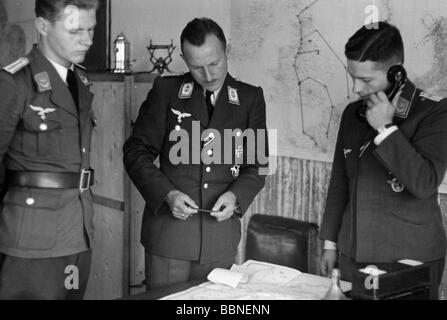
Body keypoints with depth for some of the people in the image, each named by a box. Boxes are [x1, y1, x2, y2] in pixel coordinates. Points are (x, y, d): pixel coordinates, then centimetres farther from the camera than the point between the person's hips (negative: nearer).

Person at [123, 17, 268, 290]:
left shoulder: (251, 99, 5)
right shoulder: (166, 91, 2)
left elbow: (257, 165, 6)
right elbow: (136, 152, 0)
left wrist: (235, 196, -14)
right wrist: (167, 193, -15)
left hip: (221, 236, 2)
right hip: (168, 232, -1)